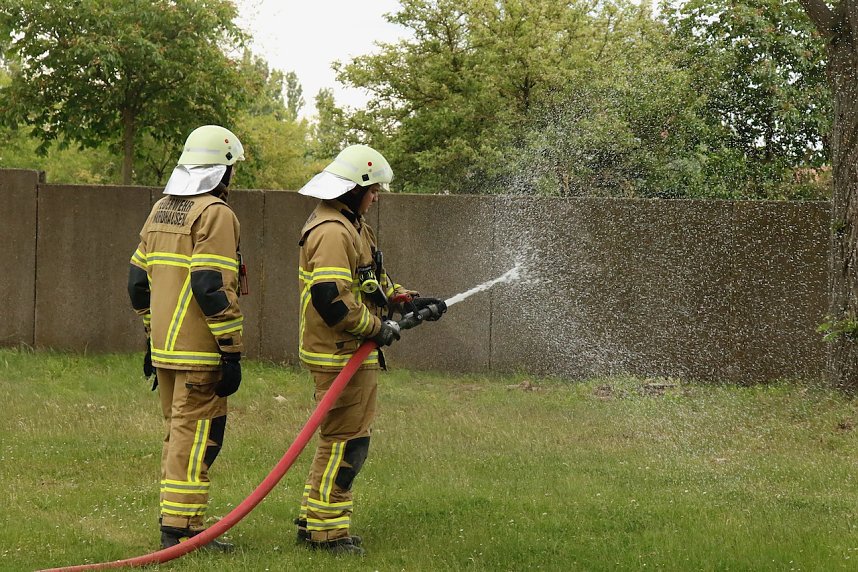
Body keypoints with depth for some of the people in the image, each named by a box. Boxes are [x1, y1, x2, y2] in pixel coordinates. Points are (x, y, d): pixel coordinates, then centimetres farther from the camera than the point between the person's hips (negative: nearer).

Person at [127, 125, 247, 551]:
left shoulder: (161, 211, 15)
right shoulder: (215, 214, -13)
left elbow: (138, 280, 19)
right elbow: (213, 287, -21)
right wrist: (232, 352, -18)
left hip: (164, 347, 9)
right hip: (200, 352, -9)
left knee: (180, 432, 18)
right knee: (196, 437, -5)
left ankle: (177, 521, 24)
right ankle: (180, 529, -5)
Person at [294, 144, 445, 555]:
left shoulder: (350, 225, 16)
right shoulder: (333, 232, -20)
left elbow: (371, 282, 27)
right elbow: (331, 300, -28)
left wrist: (407, 301, 14)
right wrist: (378, 328, -17)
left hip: (354, 354, 11)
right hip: (340, 356, -11)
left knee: (342, 440, 17)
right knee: (345, 442, -6)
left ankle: (312, 522, 25)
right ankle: (325, 530, 1)